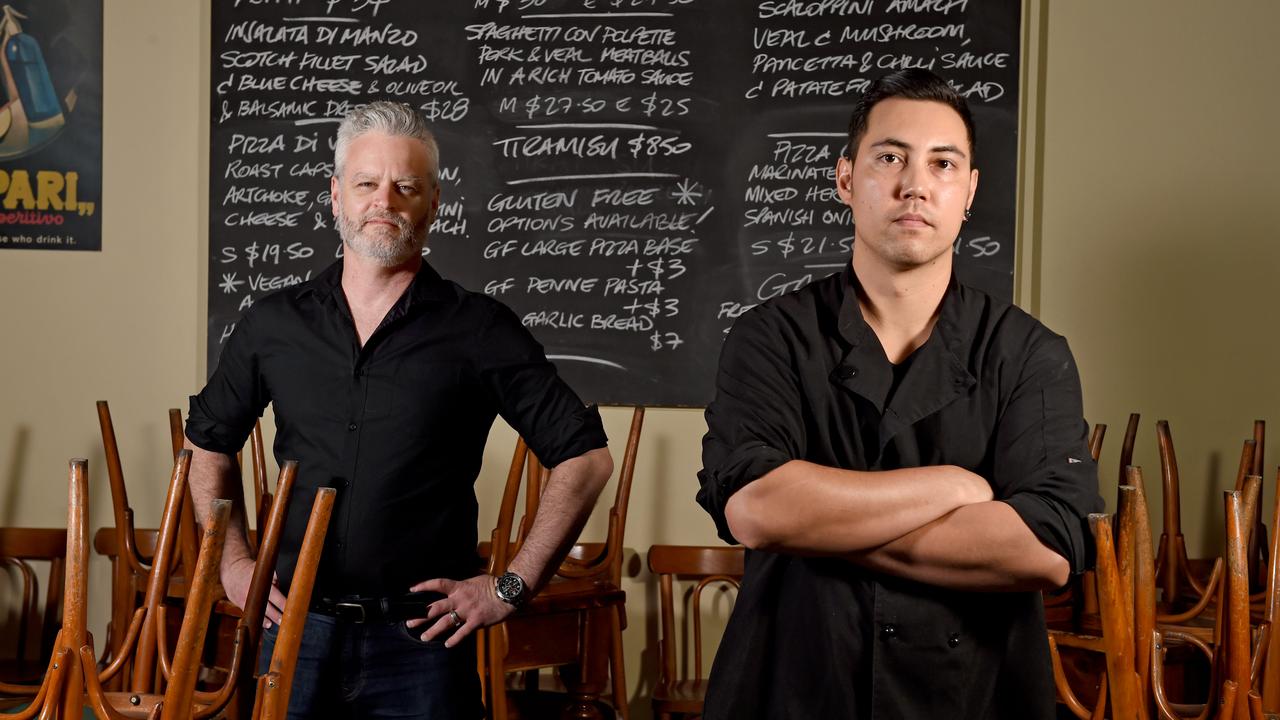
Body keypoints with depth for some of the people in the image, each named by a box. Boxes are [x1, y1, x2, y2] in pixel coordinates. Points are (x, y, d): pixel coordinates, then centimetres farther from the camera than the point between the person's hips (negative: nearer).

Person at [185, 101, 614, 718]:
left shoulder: (481, 330, -3)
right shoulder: (272, 325, 6)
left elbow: (585, 458, -2)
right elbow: (208, 443, 21)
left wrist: (512, 586, -6)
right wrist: (234, 562, 10)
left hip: (421, 639, -2)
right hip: (296, 628, 2)